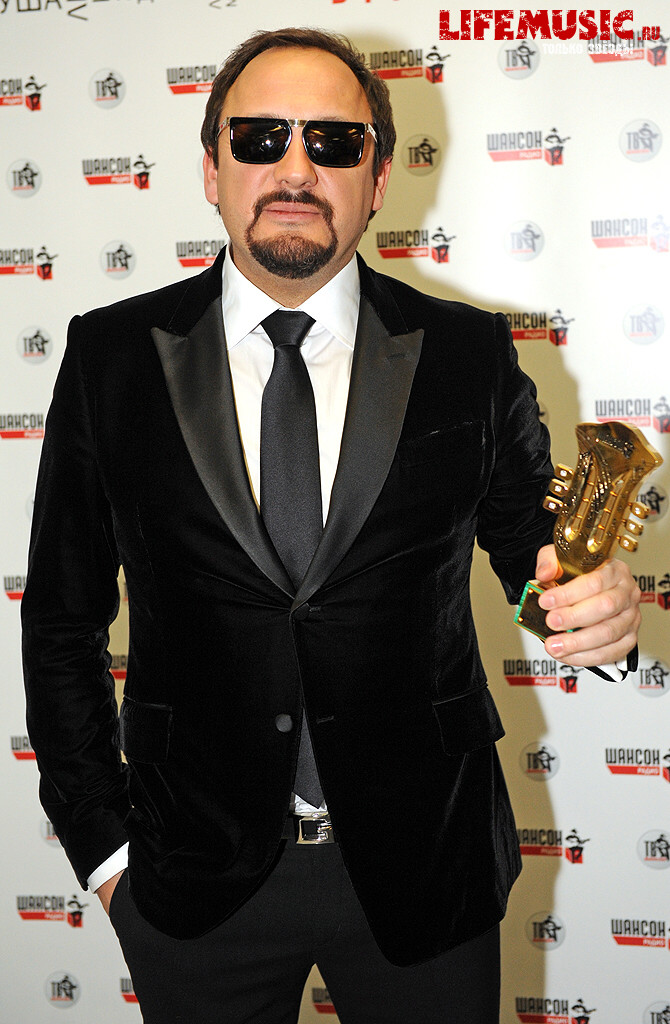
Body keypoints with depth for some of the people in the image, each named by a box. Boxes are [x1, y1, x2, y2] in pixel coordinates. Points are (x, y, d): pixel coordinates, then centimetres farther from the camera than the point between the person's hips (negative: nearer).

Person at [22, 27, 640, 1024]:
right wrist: (103, 843, -2)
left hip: (424, 867, 1)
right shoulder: (111, 356, -4)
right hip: (197, 881, 0)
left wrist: (598, 604, -19)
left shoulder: (469, 354, -4)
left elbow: (534, 536, 4)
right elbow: (62, 617, 0)